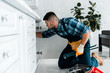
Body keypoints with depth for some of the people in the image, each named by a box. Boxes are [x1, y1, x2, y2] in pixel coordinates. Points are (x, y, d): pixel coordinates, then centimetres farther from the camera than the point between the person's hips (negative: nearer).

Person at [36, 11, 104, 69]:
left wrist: (81, 46, -27)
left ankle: (95, 59, 15)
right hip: (71, 45, 7)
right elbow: (44, 34, 13)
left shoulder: (69, 22, -30)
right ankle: (78, 59, 22)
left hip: (83, 42, -7)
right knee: (62, 65, 2)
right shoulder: (54, 29, -6)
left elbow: (87, 31, -31)